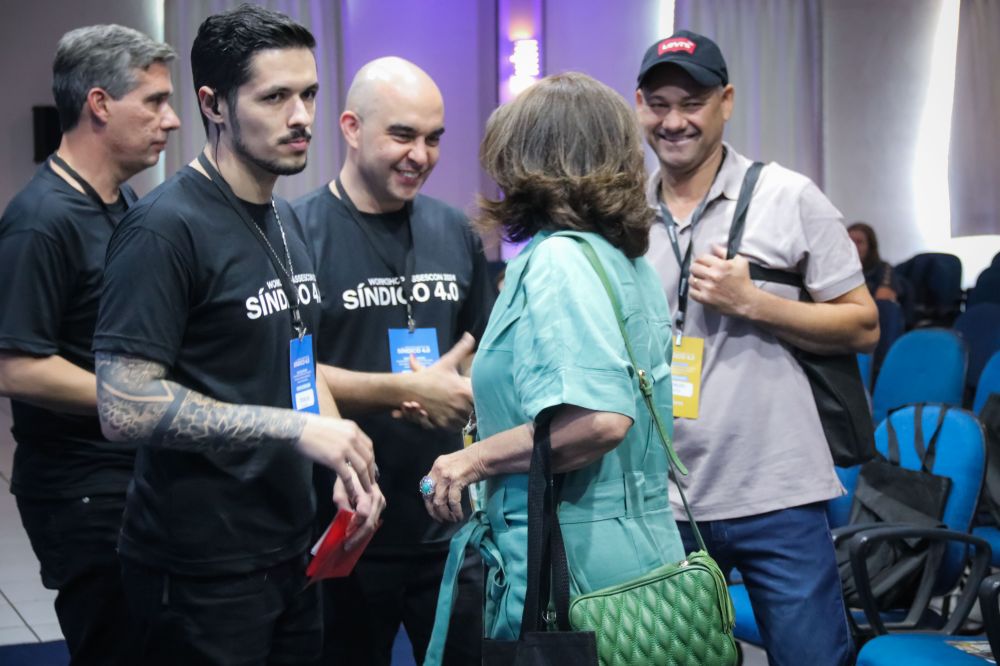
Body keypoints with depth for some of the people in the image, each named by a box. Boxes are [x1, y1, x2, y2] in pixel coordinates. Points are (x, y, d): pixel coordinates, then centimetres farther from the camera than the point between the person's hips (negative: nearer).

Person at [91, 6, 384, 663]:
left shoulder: (288, 223, 12)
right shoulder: (165, 228, -16)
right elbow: (124, 408, -23)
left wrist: (347, 464, 4)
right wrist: (296, 428, -21)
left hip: (292, 551, 8)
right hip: (201, 573, -8)